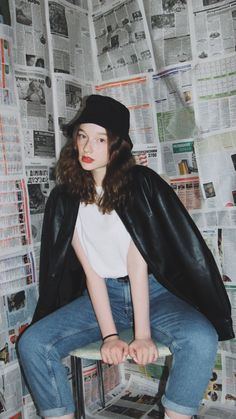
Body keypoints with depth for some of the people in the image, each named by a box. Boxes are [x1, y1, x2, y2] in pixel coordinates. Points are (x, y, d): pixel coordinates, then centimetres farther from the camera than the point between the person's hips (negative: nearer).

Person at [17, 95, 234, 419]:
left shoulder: (140, 183, -11)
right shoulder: (65, 198, -2)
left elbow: (137, 261, -17)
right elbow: (90, 270, -8)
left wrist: (142, 335, -22)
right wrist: (109, 335, -16)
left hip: (153, 291, -2)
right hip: (101, 295, 3)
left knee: (201, 338, -31)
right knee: (31, 344, -17)